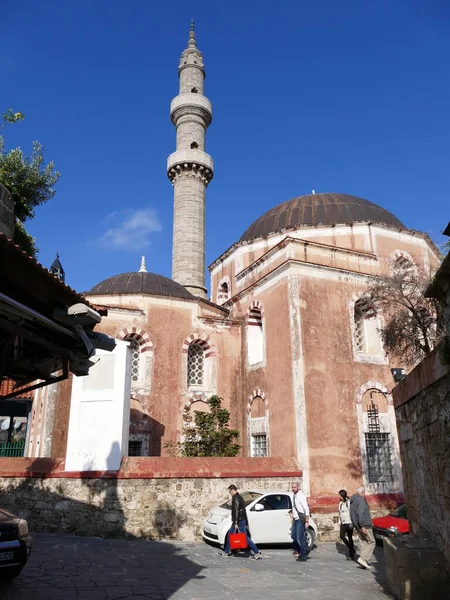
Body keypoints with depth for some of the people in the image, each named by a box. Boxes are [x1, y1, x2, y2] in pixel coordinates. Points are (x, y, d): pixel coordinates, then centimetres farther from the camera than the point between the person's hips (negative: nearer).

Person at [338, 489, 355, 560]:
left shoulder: (349, 502, -13)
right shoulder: (340, 502, 9)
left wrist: (351, 522, -18)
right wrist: (340, 521, 16)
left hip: (349, 522, -7)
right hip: (343, 522, 7)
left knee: (350, 537, -1)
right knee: (342, 536, 1)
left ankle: (351, 554, 11)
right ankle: (352, 549, 20)